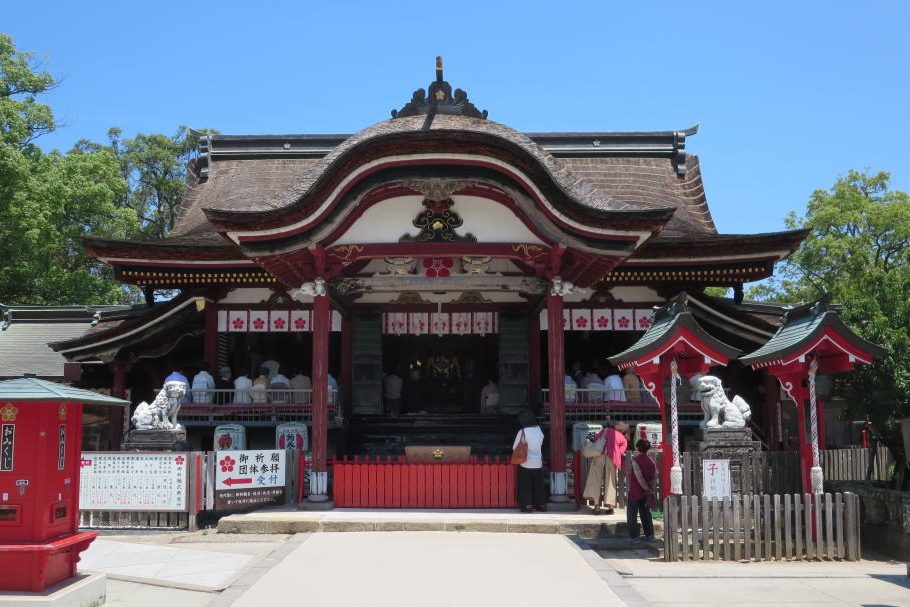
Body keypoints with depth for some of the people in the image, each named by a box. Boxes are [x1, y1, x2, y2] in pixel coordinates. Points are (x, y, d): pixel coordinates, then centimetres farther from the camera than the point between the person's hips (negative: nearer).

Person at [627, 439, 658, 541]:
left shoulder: (635, 460, -15)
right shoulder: (651, 461, 2)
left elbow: (639, 477, -21)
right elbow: (655, 477, 1)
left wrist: (647, 489, -14)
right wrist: (652, 491, 3)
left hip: (635, 492, -5)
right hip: (646, 493, 5)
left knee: (632, 514, 6)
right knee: (645, 513, 16)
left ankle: (633, 535, 5)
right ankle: (649, 535, 15)